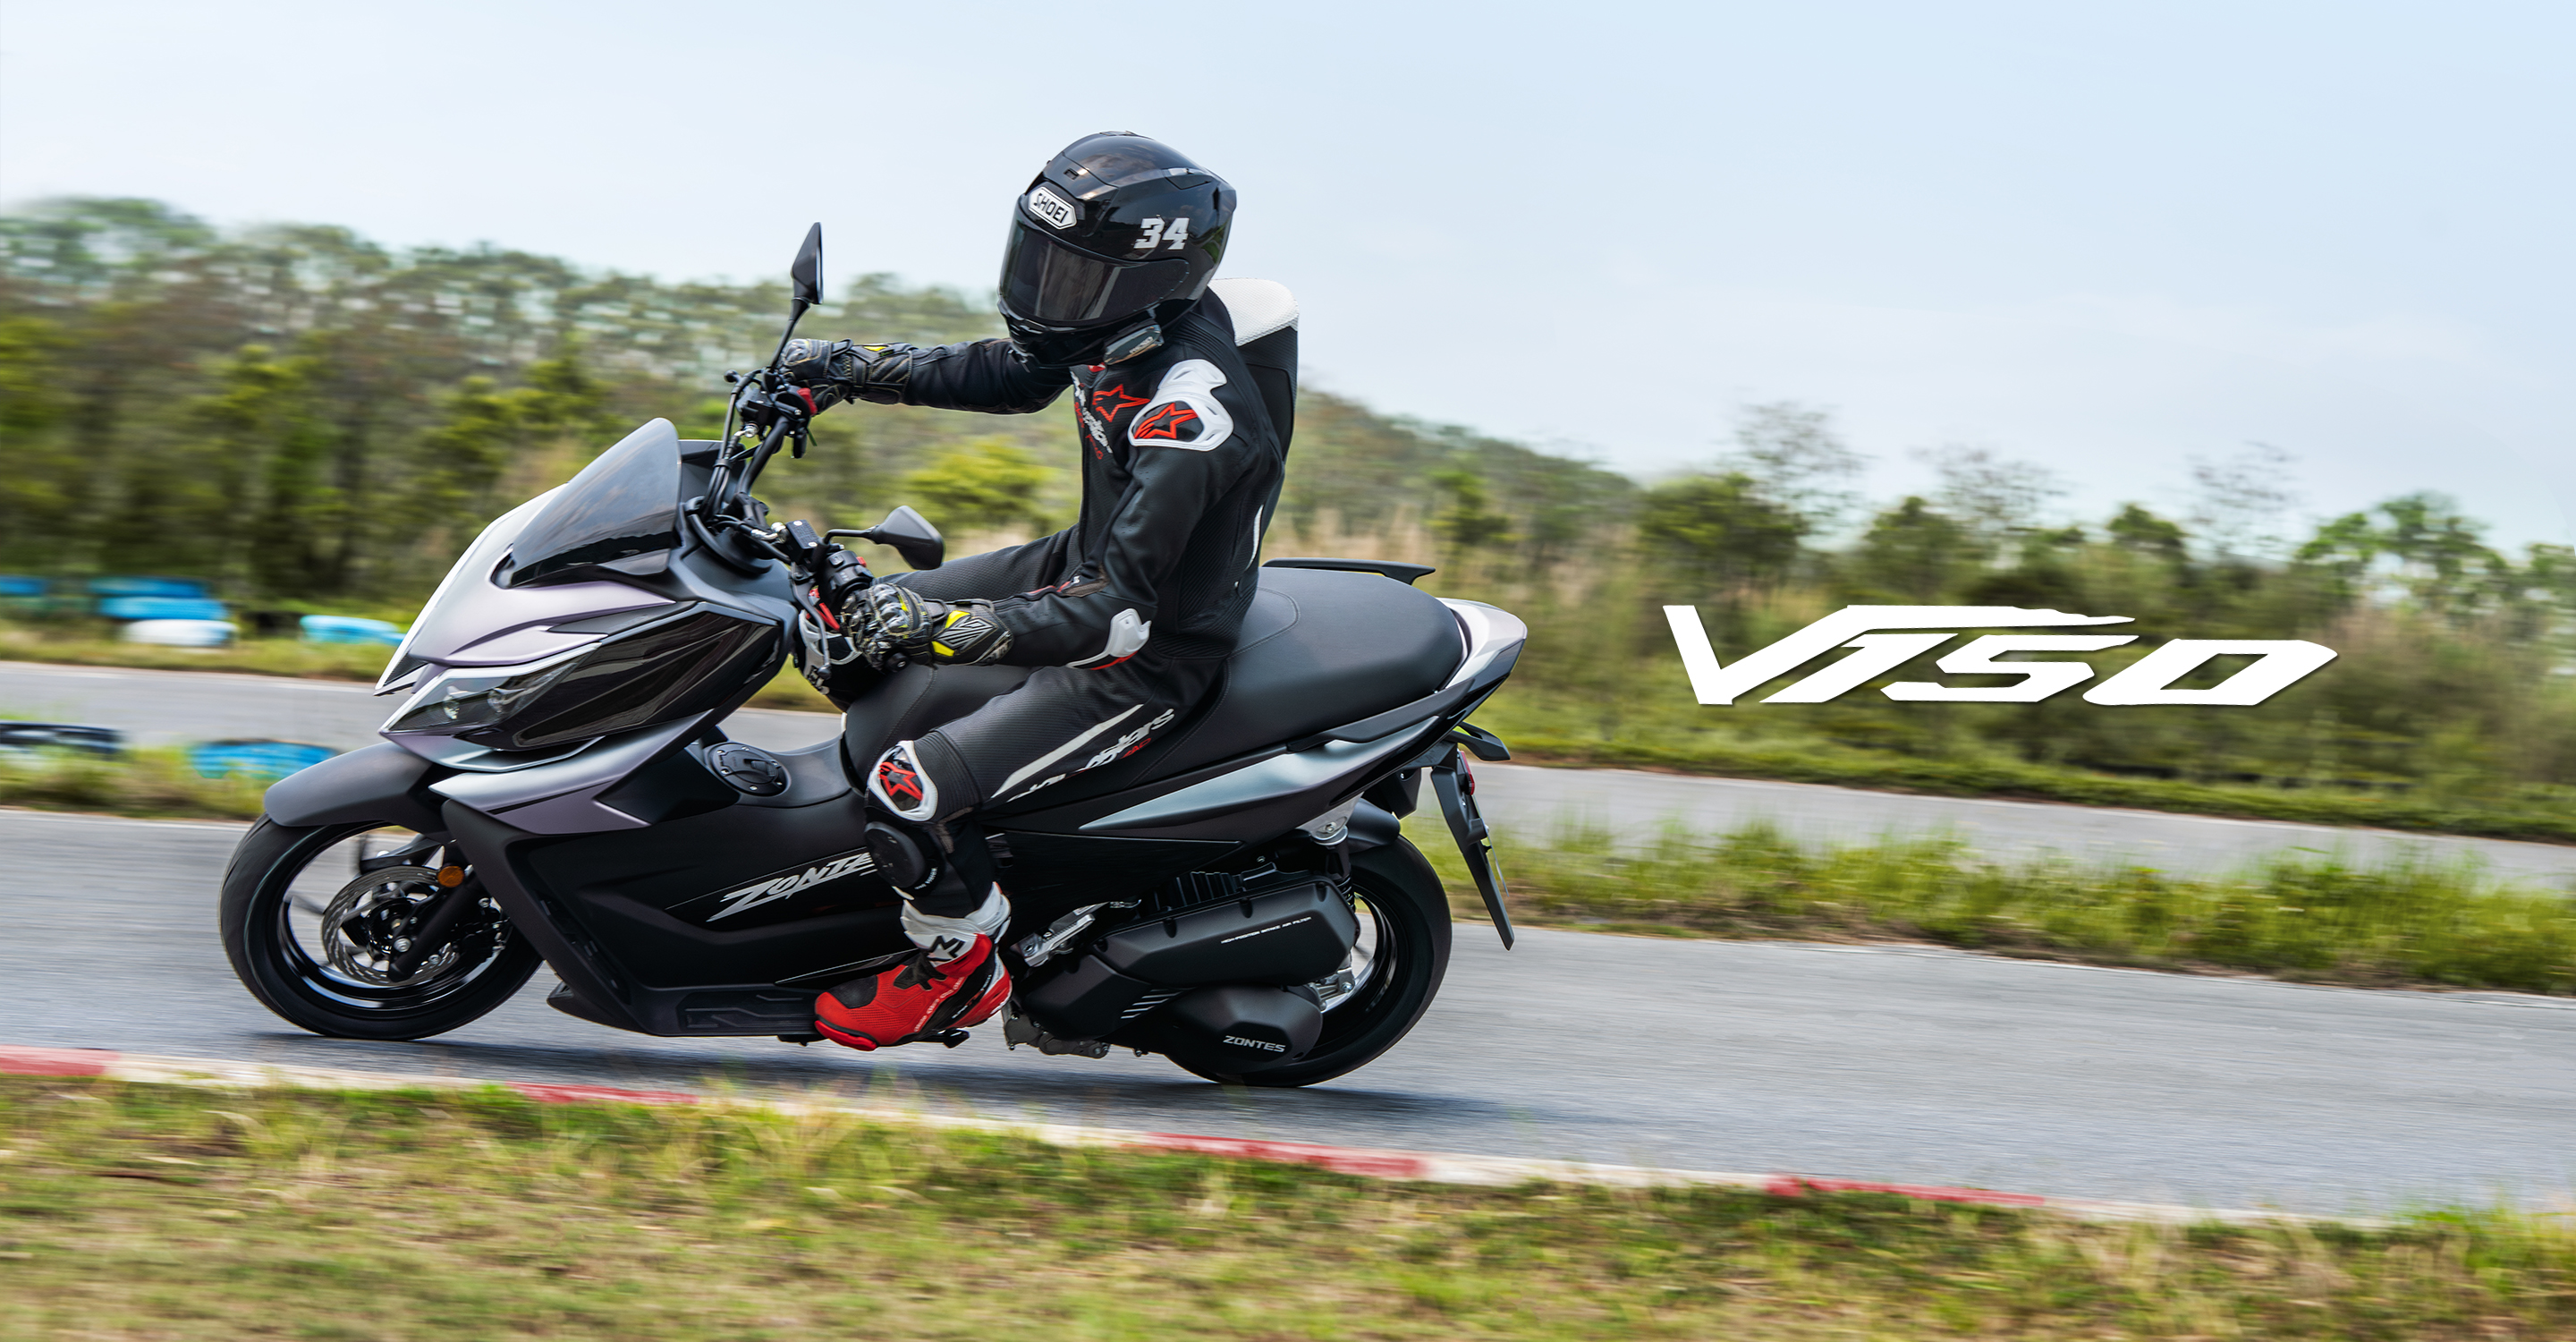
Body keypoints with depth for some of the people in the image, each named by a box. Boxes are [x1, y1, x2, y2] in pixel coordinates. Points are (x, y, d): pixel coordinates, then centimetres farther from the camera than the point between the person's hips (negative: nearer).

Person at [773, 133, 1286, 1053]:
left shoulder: (1188, 420, -34)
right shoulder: (1131, 321, -7)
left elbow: (1117, 615, -36)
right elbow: (1007, 375, 14)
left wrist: (939, 628, -43)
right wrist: (849, 369, 7)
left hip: (1145, 658, -10)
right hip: (1087, 559, 10)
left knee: (910, 793, -21)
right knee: (853, 610, 15)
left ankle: (959, 963, 8)